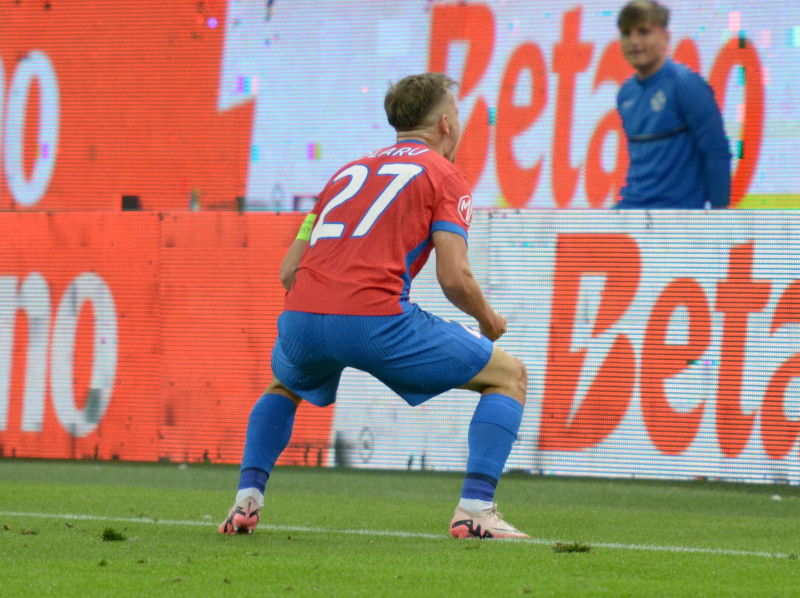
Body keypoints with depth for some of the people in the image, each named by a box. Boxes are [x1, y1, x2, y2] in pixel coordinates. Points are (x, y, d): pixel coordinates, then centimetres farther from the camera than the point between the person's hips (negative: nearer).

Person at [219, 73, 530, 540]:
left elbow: (289, 270, 25)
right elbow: (454, 277, -1)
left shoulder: (349, 172, 28)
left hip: (301, 315, 5)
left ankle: (248, 497, 20)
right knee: (509, 376, 11)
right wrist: (489, 322, 18)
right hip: (376, 318, -5)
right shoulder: (446, 177, 12)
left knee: (284, 388, 40)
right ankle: (476, 509, -4)